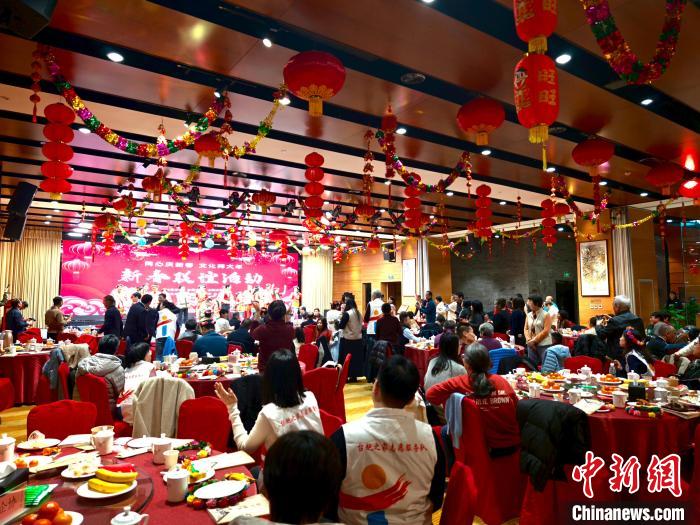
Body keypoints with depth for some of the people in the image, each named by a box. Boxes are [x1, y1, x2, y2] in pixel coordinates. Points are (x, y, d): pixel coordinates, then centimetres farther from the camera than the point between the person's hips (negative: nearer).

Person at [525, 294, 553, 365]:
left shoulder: (546, 315, -5)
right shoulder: (529, 315, 10)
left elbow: (546, 331, -12)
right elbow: (526, 329, 11)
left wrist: (534, 340, -14)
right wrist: (529, 340, -7)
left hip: (544, 345, -5)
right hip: (531, 345, 5)